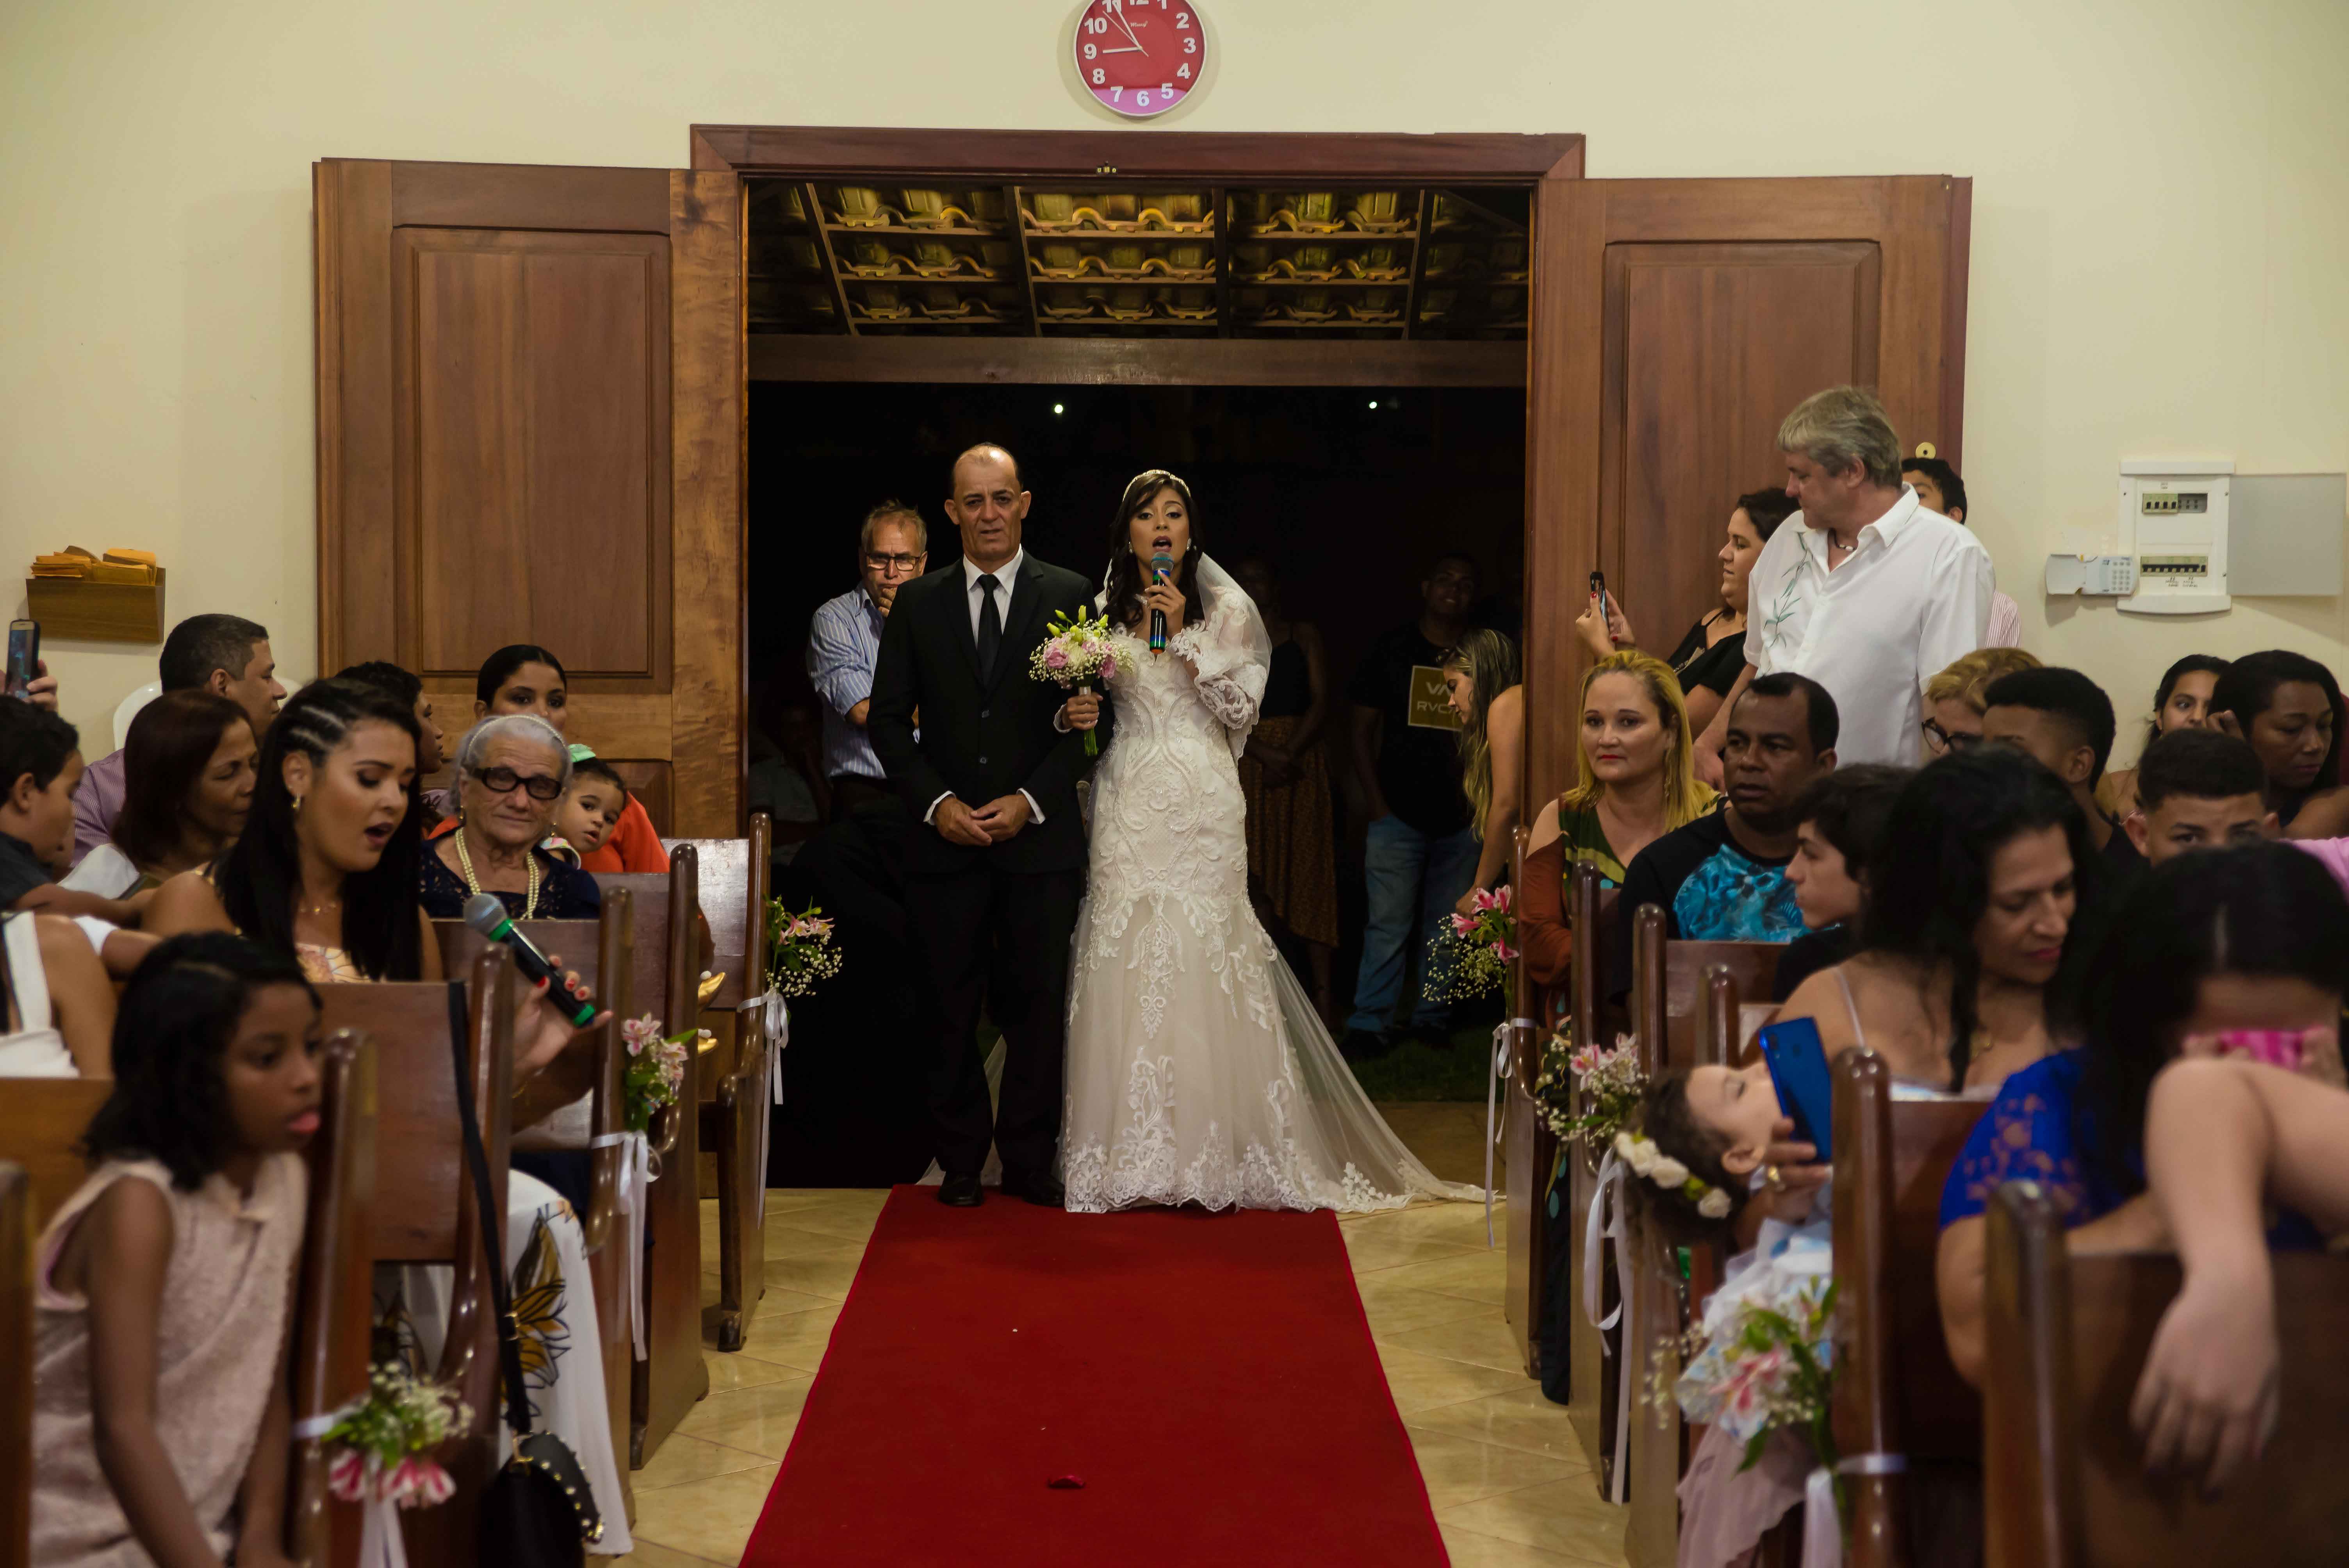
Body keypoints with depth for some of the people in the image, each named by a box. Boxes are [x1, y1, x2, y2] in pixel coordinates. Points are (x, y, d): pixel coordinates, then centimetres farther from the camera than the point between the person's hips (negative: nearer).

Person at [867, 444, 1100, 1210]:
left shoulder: (1071, 596, 3)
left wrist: (1030, 800, -11)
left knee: (1038, 1005, 4)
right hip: (947, 840, 1)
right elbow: (888, 718, 6)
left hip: (1041, 837, -1)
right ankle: (961, 1160, 17)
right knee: (953, 1009, 6)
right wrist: (936, 803, -7)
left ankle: (1029, 1161, 15)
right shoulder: (917, 602, 7)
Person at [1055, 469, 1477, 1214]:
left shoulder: (1226, 609, 4)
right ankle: (1131, 1150, 4)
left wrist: (1185, 637, -10)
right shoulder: (1106, 612, 12)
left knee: (1202, 957, -7)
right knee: (1126, 962, -3)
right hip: (1127, 802, 2)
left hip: (1201, 803, -2)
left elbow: (1242, 709, -3)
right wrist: (1074, 715, -4)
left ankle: (1214, 1148, 1)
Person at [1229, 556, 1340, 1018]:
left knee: (1308, 872, -4)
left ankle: (1322, 992, -4)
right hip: (1246, 767, 1)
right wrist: (1266, 754, -12)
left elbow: (1320, 706, 2)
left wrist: (1288, 754, -12)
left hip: (1301, 761, -1)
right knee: (1255, 877, -2)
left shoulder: (1304, 636, 10)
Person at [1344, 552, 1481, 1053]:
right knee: (1388, 923, -4)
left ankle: (1432, 1014, 19)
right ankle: (1370, 1023, 1)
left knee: (1446, 926, 8)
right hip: (1399, 812, -2)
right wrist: (1375, 801, -3)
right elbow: (1363, 730, 5)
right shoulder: (1392, 649, 4)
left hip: (1460, 818, 2)